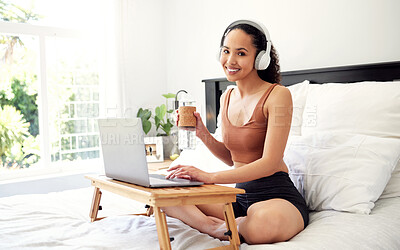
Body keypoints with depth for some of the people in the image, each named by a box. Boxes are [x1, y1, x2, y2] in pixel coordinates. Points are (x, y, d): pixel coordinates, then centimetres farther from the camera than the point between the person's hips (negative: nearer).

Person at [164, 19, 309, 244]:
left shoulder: (277, 95, -11)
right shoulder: (227, 98, 11)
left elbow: (270, 163, -18)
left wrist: (210, 177, -27)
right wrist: (203, 134, 1)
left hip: (278, 196, -6)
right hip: (240, 195, 6)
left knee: (268, 221, -42)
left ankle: (220, 228, -13)